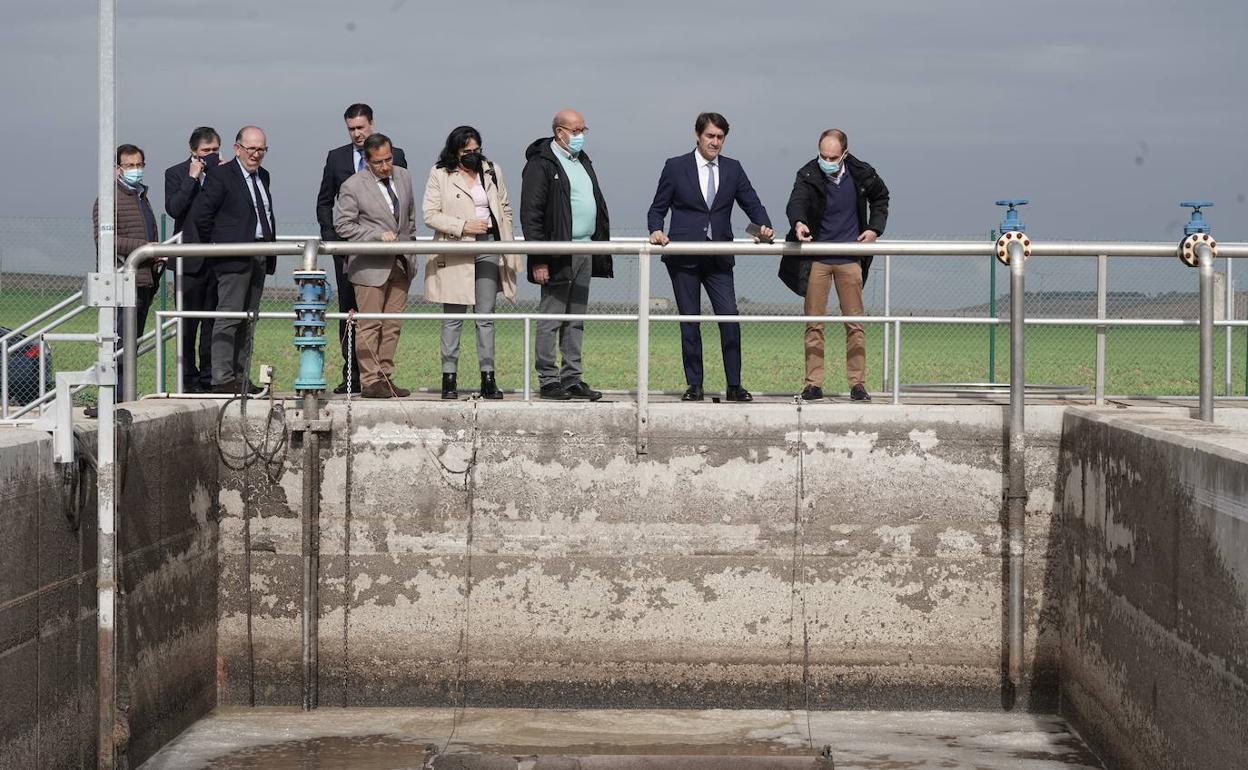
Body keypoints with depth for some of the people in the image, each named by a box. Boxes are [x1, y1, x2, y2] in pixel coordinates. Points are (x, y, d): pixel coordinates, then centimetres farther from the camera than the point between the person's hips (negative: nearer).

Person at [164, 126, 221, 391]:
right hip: (191, 260, -2)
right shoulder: (176, 174, 0)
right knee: (188, 323, 2)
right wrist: (192, 178, -16)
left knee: (213, 321, 6)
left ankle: (209, 375, 11)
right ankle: (189, 377, 8)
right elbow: (174, 209, -14)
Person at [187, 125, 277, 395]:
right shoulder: (221, 176, -7)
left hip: (259, 258, 8)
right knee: (229, 316, -10)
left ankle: (241, 377, 14)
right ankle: (222, 378, -10)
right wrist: (213, 245, -4)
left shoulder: (263, 176, 17)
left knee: (248, 321, 10)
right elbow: (199, 214, -11)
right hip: (233, 258, -8)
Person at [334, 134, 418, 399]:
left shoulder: (403, 177, 9)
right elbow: (343, 225, -10)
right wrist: (378, 235, -18)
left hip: (400, 264, 6)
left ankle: (385, 377, 12)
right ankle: (369, 381, -2)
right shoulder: (353, 186, -9)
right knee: (370, 325, -4)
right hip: (371, 266, -6)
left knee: (393, 325, 7)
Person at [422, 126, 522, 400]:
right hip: (455, 254, -3)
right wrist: (463, 226, -15)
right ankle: (449, 378, 5)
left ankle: (488, 378, 4)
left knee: (486, 316, 2)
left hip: (488, 249, 3)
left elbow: (505, 209, 19)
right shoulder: (440, 174, -1)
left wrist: (507, 243, 11)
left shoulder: (491, 171, 11)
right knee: (453, 317, 1)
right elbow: (430, 215, -4)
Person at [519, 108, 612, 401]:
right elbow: (530, 213, -13)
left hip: (585, 253, 8)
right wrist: (538, 260, -18)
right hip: (558, 255, -8)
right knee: (550, 320, -3)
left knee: (576, 321, 10)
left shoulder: (583, 162, 18)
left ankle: (572, 379, 15)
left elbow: (598, 205, 23)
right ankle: (548, 380, 0)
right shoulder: (540, 164, -9)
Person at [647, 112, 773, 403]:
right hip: (684, 258, -1)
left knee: (730, 318, -9)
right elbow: (657, 208, 6)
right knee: (689, 321, 3)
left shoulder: (733, 169, 10)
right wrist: (656, 231, -14)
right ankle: (694, 386, 9)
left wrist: (763, 226, -12)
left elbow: (752, 202, 8)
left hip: (719, 258, 2)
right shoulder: (676, 167, 3)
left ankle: (734, 386, -3)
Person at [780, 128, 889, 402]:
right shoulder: (808, 175, -11)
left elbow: (880, 198, 17)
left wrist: (875, 228, 3)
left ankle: (857, 382, 7)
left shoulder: (862, 174, -3)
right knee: (814, 324, 0)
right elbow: (796, 202, -28)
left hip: (849, 259, 1)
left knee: (854, 323, 2)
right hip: (817, 259, -1)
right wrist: (798, 223, -50)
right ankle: (813, 383, 4)